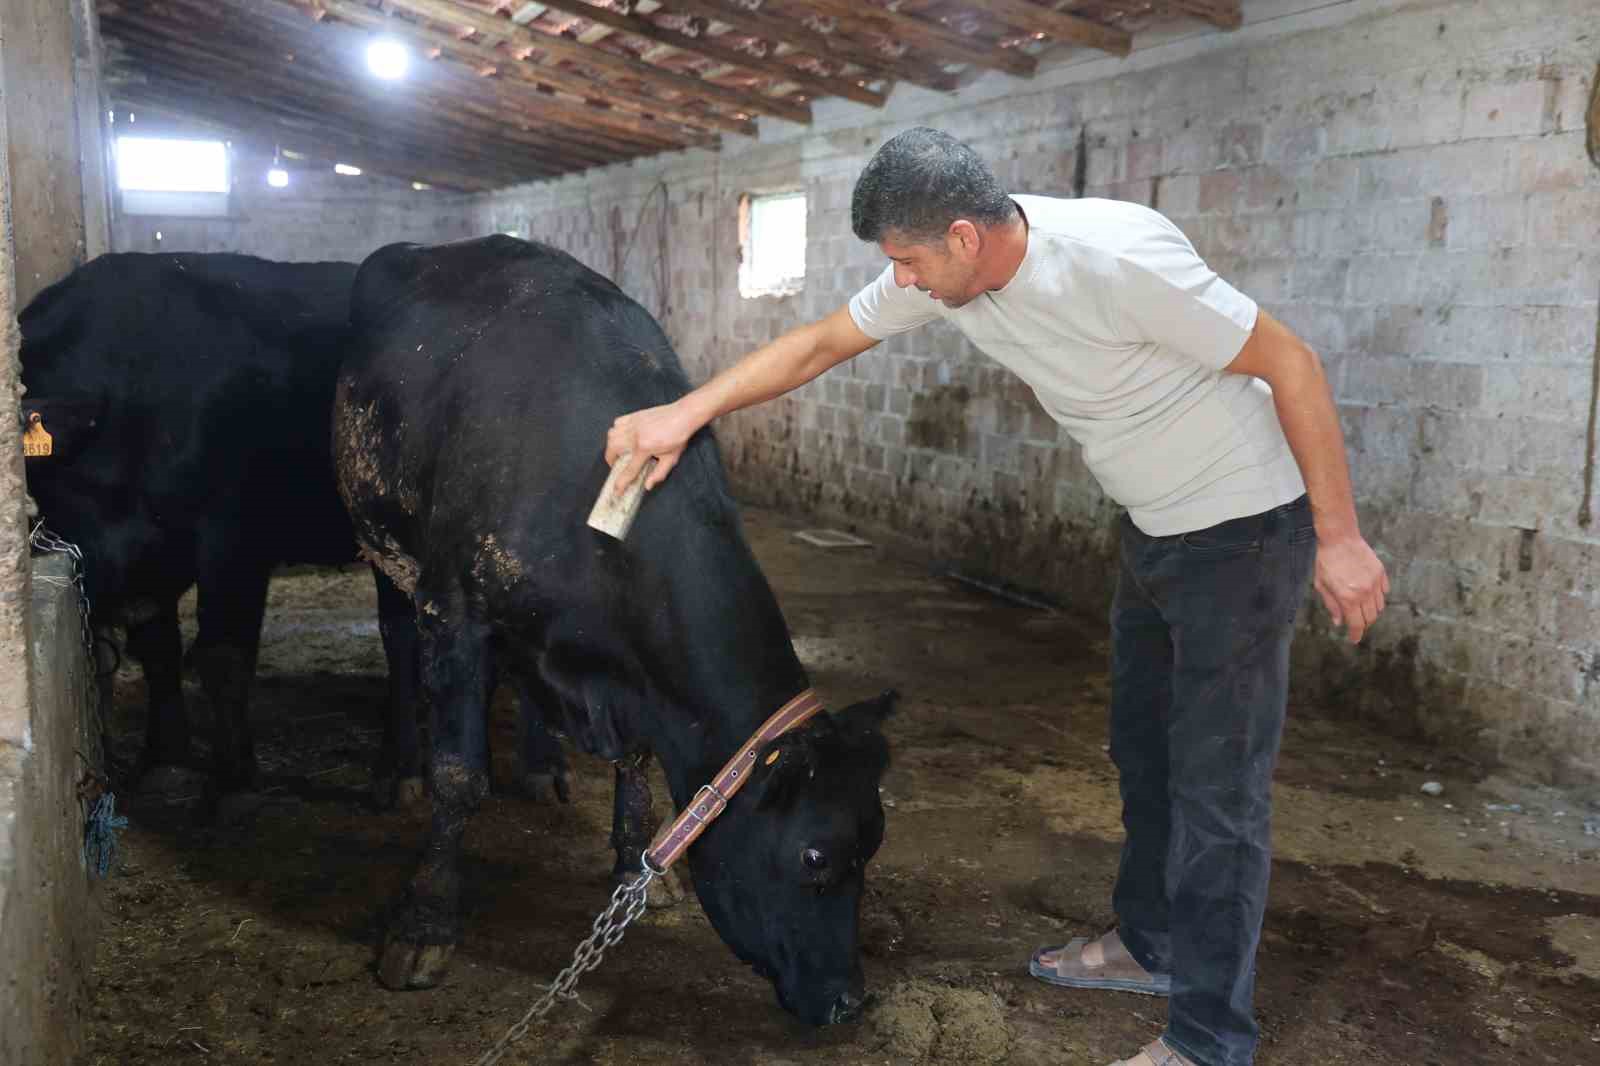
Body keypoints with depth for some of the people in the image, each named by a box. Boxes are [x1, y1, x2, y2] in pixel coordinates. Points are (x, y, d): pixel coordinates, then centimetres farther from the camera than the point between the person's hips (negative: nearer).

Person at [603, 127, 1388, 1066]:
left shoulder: (1115, 258, -31)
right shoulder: (940, 272, -9)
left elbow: (1290, 361, -23)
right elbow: (818, 345, 2)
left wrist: (1340, 537, -20)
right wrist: (687, 413, -7)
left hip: (1245, 524, -8)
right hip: (1153, 530, 8)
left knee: (1218, 785, -3)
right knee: (1144, 750, 20)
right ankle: (1151, 944, 40)